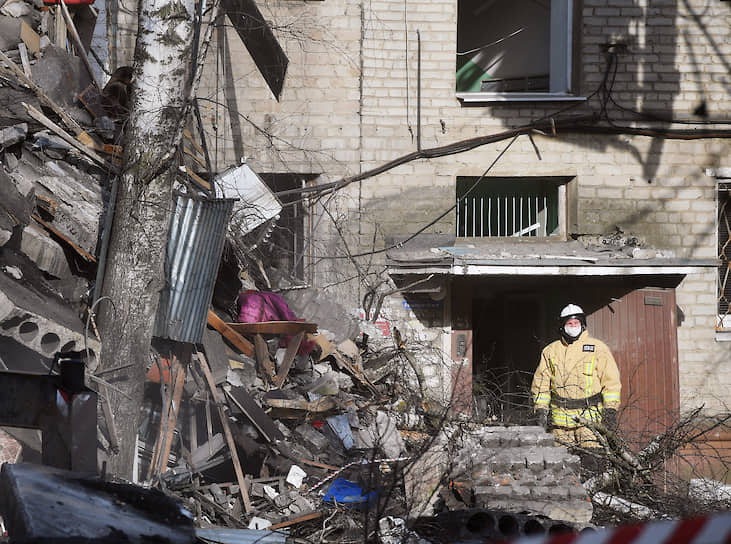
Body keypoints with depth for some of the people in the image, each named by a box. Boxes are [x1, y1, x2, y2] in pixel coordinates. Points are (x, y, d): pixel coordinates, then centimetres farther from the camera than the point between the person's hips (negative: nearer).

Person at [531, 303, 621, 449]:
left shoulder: (598, 348, 6)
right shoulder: (550, 351, 13)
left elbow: (611, 380, 4)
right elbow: (541, 382, 16)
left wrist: (611, 410, -4)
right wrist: (540, 410, 6)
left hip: (590, 415, -2)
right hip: (560, 419, 2)